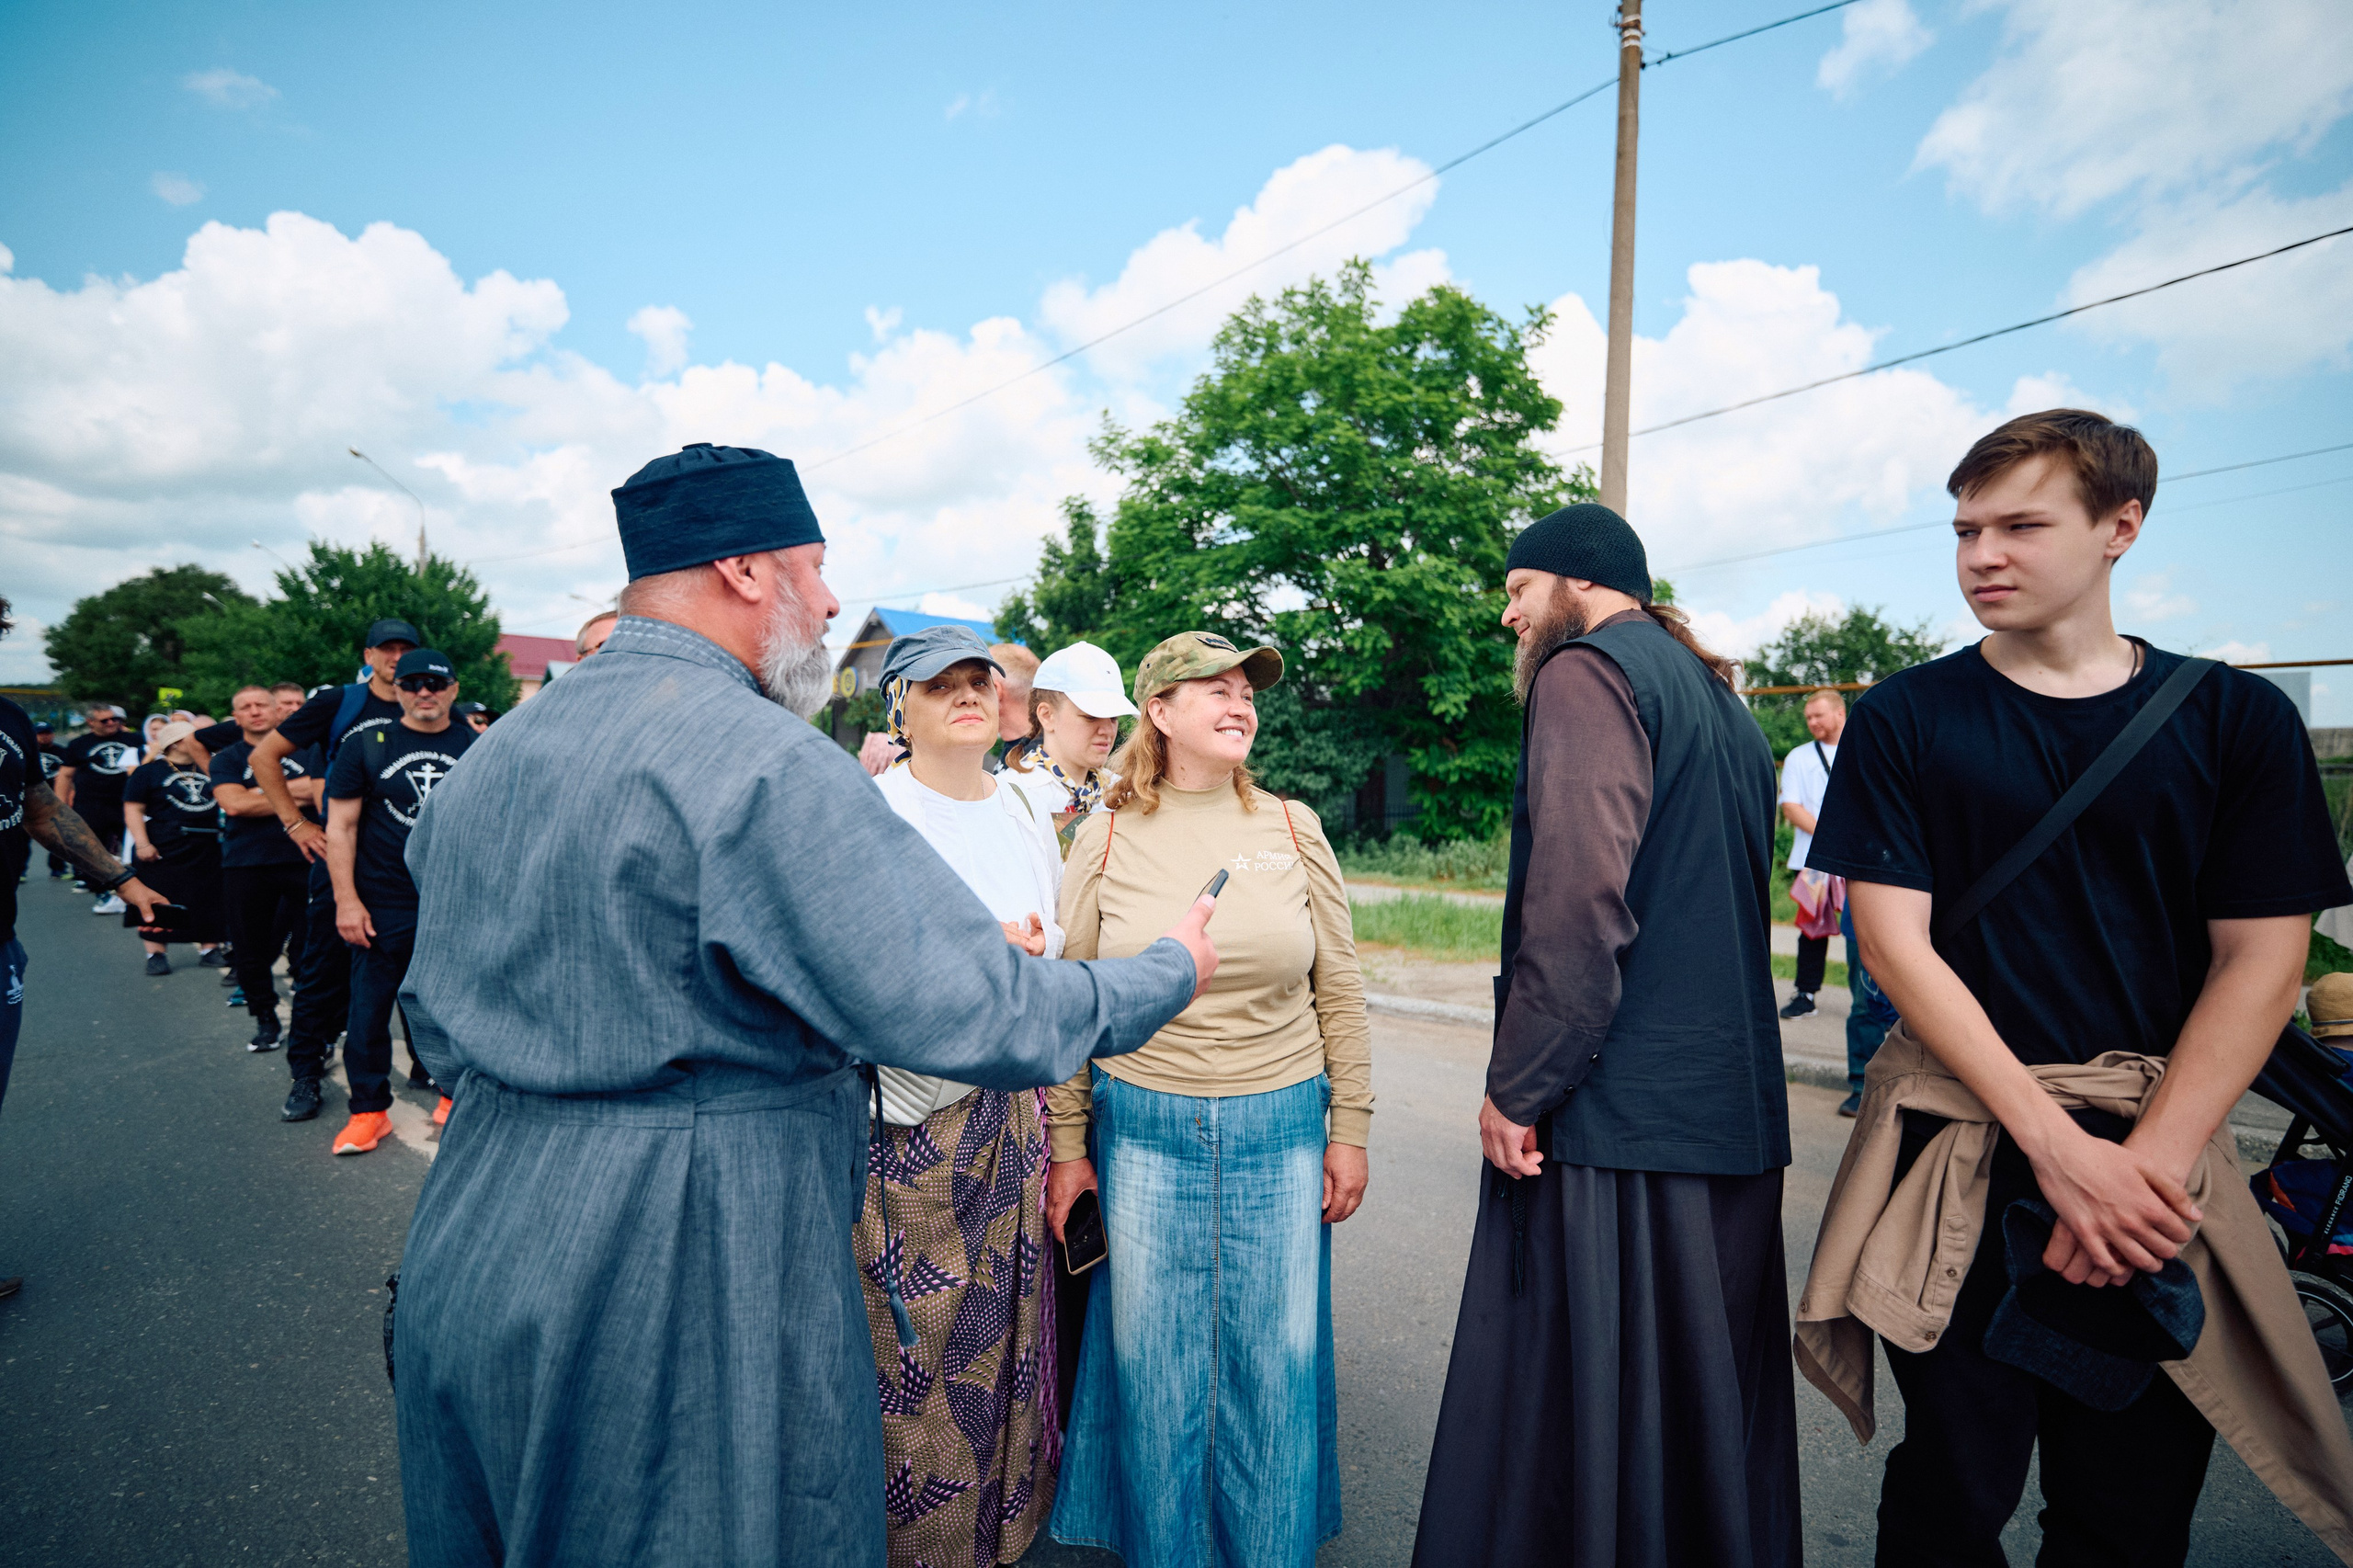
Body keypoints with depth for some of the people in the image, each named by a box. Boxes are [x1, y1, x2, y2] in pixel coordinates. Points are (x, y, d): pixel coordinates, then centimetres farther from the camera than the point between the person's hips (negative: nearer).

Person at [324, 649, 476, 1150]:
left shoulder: (477, 748, 5)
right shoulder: (366, 745, 1)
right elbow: (340, 827, 1)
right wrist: (347, 901, -6)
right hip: (383, 906, 0)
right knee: (369, 1009, 6)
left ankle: (455, 1094, 24)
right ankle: (369, 1109, 19)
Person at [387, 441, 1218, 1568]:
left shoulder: (486, 756, 7)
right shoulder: (764, 759, -22)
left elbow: (438, 1022, 17)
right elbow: (967, 1012, -25)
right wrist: (1175, 971, -10)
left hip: (472, 1252, 9)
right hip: (690, 1275, -8)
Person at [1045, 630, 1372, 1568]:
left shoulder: (1292, 828, 1)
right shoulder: (1107, 837, -2)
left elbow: (1339, 992, 5)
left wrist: (1349, 1130, 4)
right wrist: (1067, 1144, 3)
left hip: (1280, 1129, 1)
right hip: (1145, 1129, 0)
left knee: (1278, 1367, 11)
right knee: (1152, 1371, 11)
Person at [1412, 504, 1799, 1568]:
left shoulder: (1589, 669, -9)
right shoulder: (1720, 699, 20)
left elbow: (1579, 896, -21)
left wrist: (1517, 1087, -16)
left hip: (1613, 1119, -9)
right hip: (1734, 1113, 9)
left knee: (1575, 1397, 2)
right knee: (1707, 1394, 19)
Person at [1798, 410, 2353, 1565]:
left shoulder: (2236, 719, 4)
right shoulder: (1903, 719, -1)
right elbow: (1895, 940, -7)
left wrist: (2151, 1161, -12)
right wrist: (2059, 1146, -14)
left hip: (2156, 1166, 2)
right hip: (1960, 1158, -1)